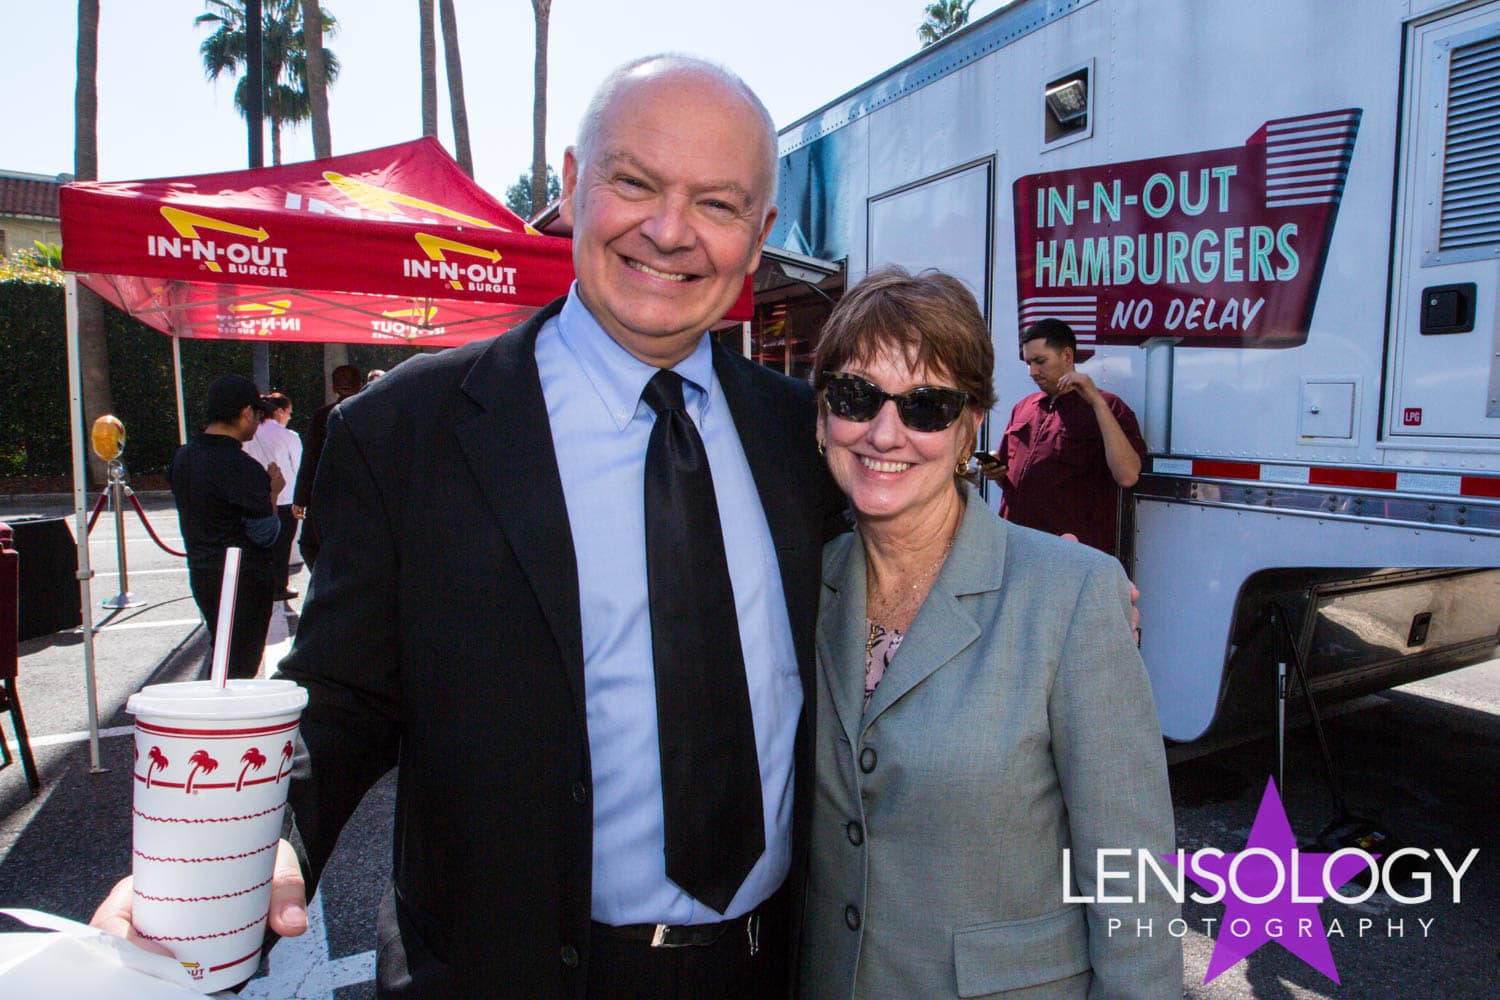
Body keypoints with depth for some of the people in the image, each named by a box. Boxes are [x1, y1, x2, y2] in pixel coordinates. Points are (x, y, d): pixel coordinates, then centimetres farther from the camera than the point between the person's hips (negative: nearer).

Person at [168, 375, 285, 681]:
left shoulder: (182, 457, 4)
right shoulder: (243, 468, -21)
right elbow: (266, 534, -17)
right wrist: (272, 492, -2)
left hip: (201, 574, 8)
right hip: (246, 579, -8)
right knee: (241, 666, 3)